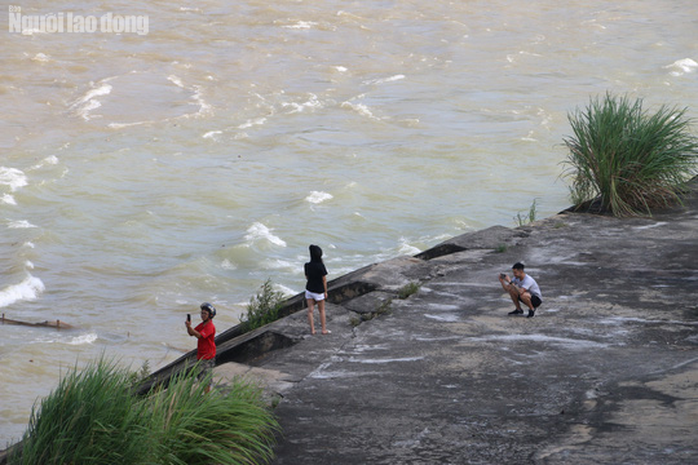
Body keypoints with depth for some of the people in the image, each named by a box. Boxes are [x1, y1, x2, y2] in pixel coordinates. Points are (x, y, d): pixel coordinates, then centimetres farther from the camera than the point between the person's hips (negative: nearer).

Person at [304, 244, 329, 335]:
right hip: (319, 291, -3)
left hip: (309, 290, 3)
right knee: (322, 311, 14)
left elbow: (307, 277, 4)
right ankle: (324, 329, 21)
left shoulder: (307, 266, -10)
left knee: (310, 310, 10)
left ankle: (312, 329, 11)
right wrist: (325, 292, -2)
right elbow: (324, 280, -13)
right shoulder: (321, 266, -21)